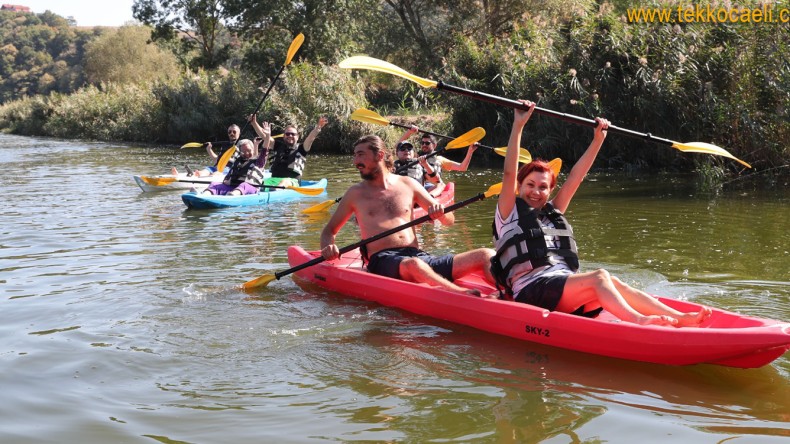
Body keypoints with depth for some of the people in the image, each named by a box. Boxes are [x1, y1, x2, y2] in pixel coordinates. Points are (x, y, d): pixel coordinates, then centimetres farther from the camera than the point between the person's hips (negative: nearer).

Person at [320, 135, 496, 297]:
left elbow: (449, 221, 21)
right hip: (383, 261, -4)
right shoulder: (356, 193, 15)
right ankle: (468, 296, -60)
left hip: (420, 256, 4)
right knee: (413, 264, -41)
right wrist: (328, 247, -3)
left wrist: (440, 212, -5)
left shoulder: (408, 185, 18)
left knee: (486, 255, -17)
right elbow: (329, 230, 21)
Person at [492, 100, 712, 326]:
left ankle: (680, 318, -32)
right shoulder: (509, 214, 9)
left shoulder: (552, 214, 28)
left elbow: (575, 178, 24)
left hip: (564, 290, 7)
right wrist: (518, 125, -11)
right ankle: (637, 320, -51)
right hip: (532, 290, -6)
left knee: (615, 284, -19)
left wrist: (598, 140, 21)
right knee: (599, 277, -28)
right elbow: (510, 174, -4)